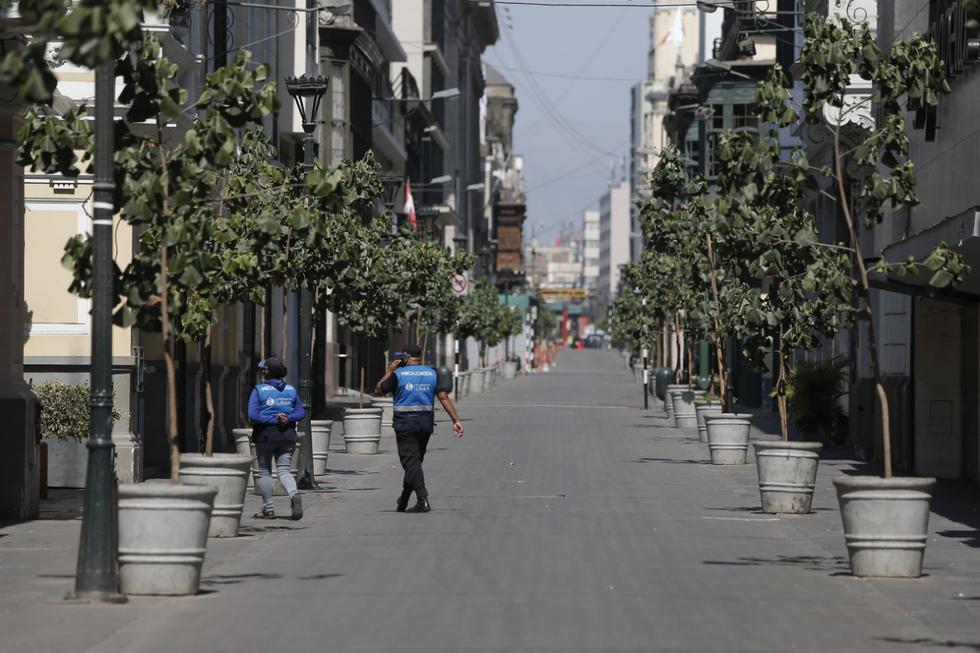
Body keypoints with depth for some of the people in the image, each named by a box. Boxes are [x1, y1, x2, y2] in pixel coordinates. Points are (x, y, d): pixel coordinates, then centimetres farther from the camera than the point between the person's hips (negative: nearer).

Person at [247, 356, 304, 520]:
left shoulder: (259, 390, -7)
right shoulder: (290, 389, 7)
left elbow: (253, 415, -16)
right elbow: (300, 413, 5)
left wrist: (274, 420, -16)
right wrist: (287, 419, -9)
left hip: (266, 434, -3)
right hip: (287, 434, 3)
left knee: (264, 471, 10)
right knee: (284, 470, 5)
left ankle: (268, 509, 10)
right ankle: (294, 495, -25)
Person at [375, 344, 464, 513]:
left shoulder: (398, 374, -6)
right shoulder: (433, 374, 4)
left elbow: (378, 390, 5)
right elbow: (444, 397, -5)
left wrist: (389, 371, 14)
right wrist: (456, 420, -8)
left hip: (405, 423, -5)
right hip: (426, 422, 5)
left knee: (411, 461, -8)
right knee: (415, 460, 15)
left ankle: (423, 498, -25)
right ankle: (403, 502, 27)